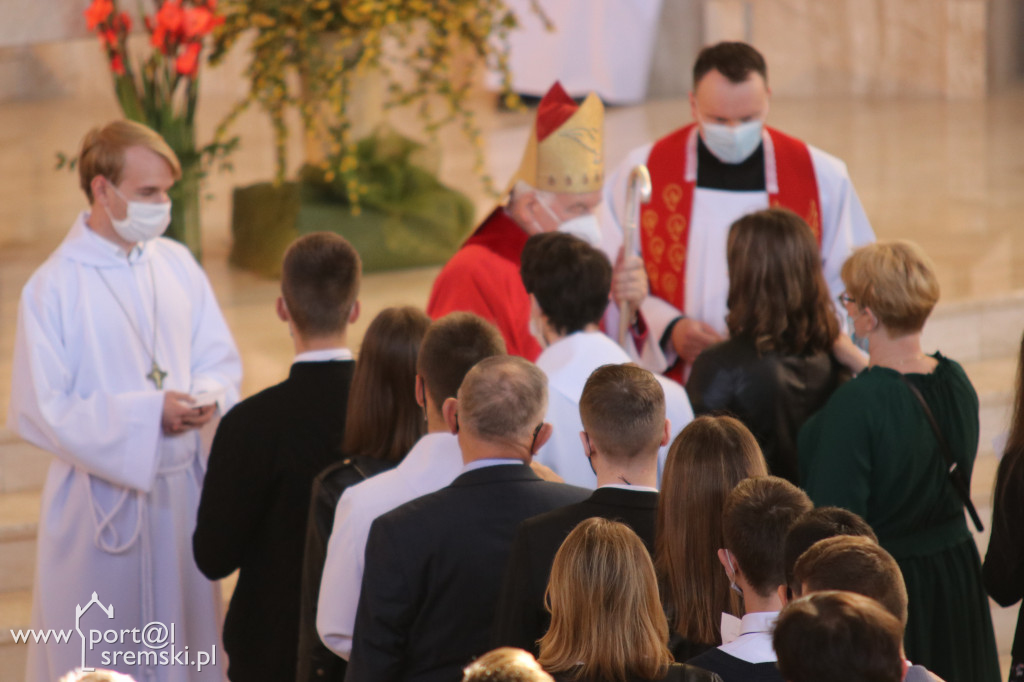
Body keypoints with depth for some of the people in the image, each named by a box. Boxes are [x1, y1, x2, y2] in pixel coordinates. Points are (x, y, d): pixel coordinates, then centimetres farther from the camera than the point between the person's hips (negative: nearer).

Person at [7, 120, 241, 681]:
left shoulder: (177, 265, 4)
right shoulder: (53, 288, -13)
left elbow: (220, 359, 11)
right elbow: (39, 410, -15)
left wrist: (208, 398, -14)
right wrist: (147, 416, -22)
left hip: (181, 488, 5)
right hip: (100, 501, -5)